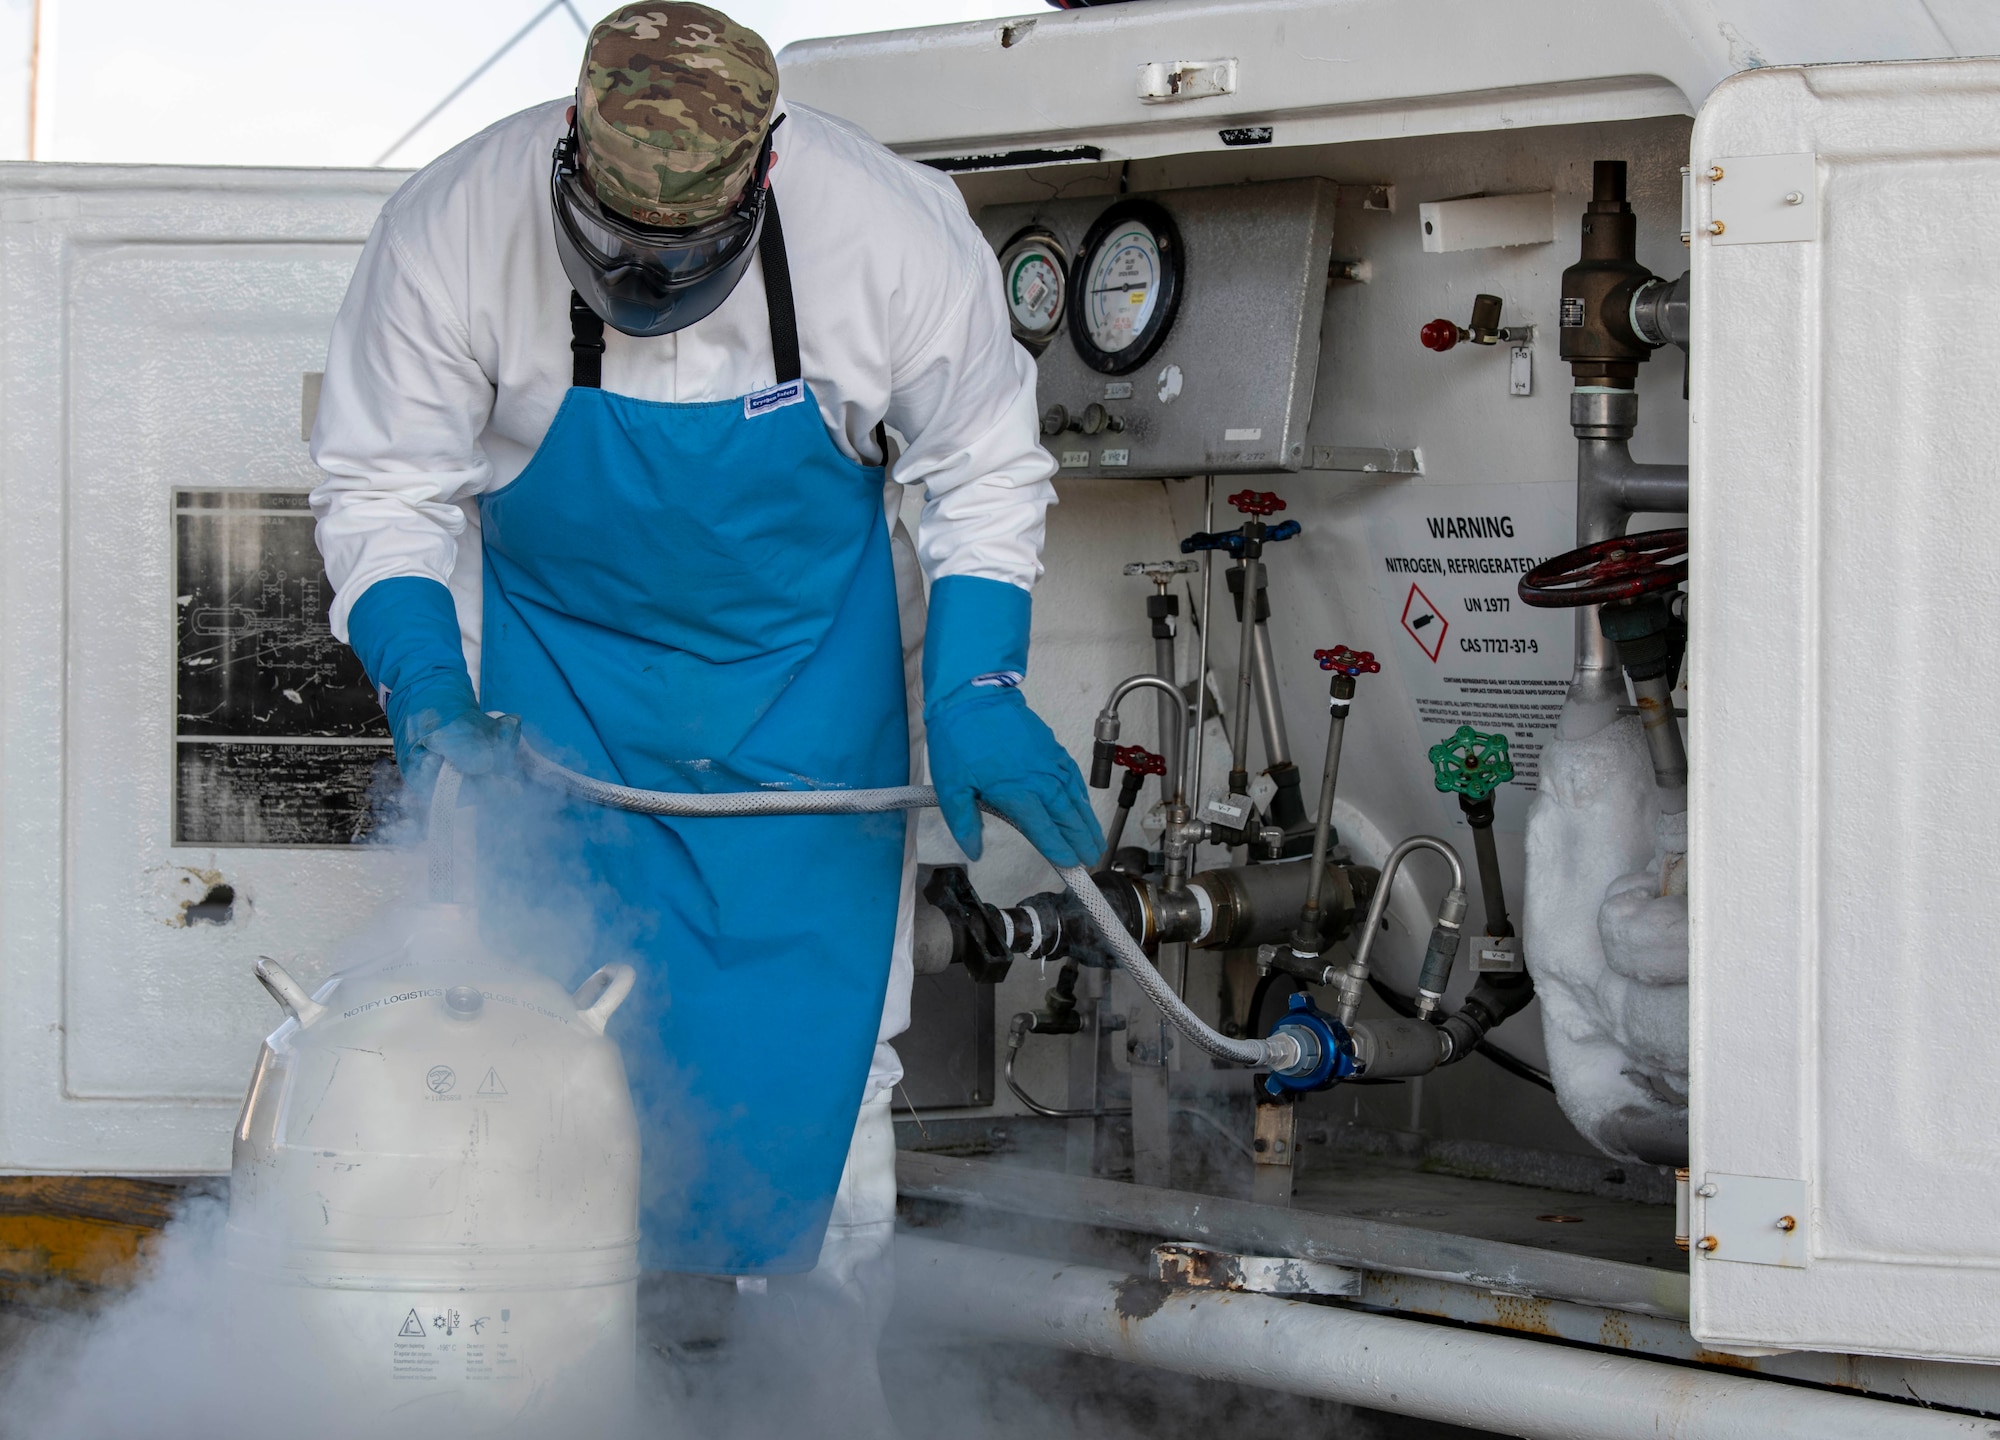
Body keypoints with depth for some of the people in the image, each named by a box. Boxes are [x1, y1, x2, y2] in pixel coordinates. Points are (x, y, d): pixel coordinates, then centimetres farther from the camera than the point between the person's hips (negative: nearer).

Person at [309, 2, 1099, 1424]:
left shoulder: (896, 228, -23)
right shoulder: (451, 231, -24)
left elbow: (987, 476, -7)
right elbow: (383, 492, -12)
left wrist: (975, 688, -17)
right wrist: (431, 700, -25)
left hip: (807, 680, 1)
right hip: (559, 676, 0)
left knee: (820, 1065, 3)